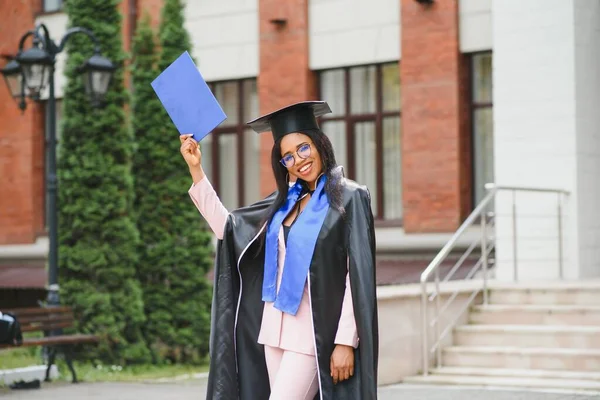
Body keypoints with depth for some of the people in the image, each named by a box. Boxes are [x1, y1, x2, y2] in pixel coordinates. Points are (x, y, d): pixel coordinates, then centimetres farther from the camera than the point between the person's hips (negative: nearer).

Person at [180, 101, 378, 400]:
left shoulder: (348, 198, -7)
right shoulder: (286, 201, 12)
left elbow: (358, 276, -12)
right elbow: (226, 226, 14)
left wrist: (346, 342, -17)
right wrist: (195, 169, 9)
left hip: (314, 335, -7)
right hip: (275, 329, 7)